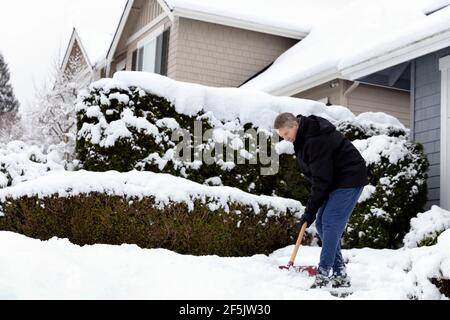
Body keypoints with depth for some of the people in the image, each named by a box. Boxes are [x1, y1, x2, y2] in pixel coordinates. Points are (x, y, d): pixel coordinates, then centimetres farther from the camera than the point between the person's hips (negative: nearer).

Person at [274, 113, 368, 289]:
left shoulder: (316, 140, -26)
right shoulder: (303, 139, 6)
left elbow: (322, 178, -25)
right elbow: (317, 175, 13)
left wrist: (311, 210, -18)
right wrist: (313, 206, 5)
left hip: (349, 180, -10)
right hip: (336, 180, 10)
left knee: (330, 223, -15)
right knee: (321, 223, 7)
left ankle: (323, 274, -12)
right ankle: (340, 275, 10)